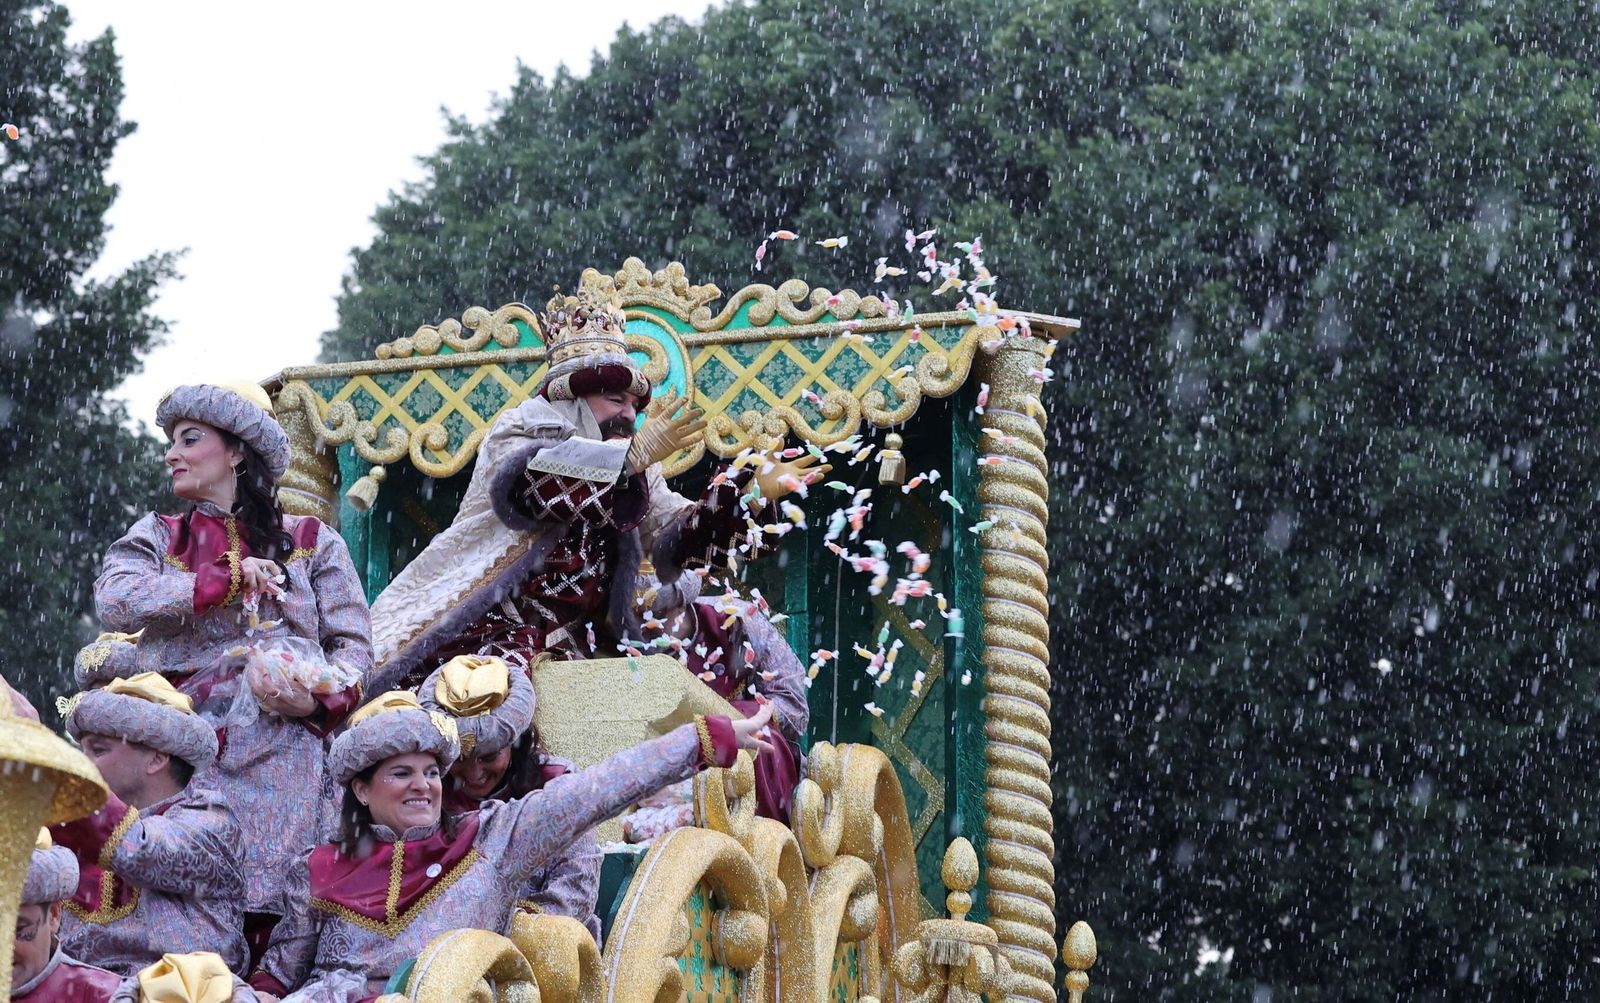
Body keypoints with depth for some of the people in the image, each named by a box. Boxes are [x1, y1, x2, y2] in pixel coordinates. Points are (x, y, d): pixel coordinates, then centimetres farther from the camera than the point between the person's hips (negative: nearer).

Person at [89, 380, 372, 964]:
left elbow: (353, 645, 8)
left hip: (278, 756, -1)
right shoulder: (157, 538, 17)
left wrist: (322, 701, -13)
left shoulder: (310, 542, 13)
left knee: (265, 907, -12)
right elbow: (114, 598, -4)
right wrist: (228, 579, -4)